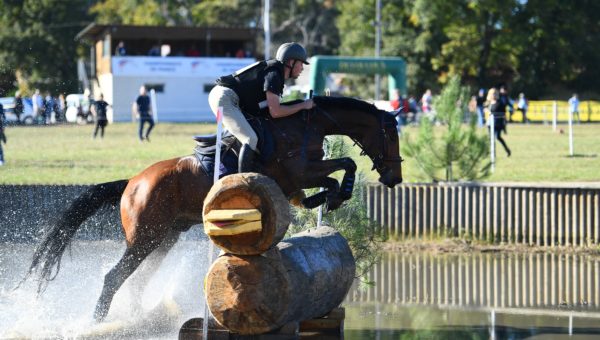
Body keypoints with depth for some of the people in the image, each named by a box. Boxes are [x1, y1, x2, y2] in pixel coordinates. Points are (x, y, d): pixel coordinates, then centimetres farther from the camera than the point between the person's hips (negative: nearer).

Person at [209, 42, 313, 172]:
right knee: (251, 140, -20)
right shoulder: (274, 75, -13)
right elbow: (275, 112, -18)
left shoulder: (276, 72, 17)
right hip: (225, 99, -11)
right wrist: (302, 105, -10)